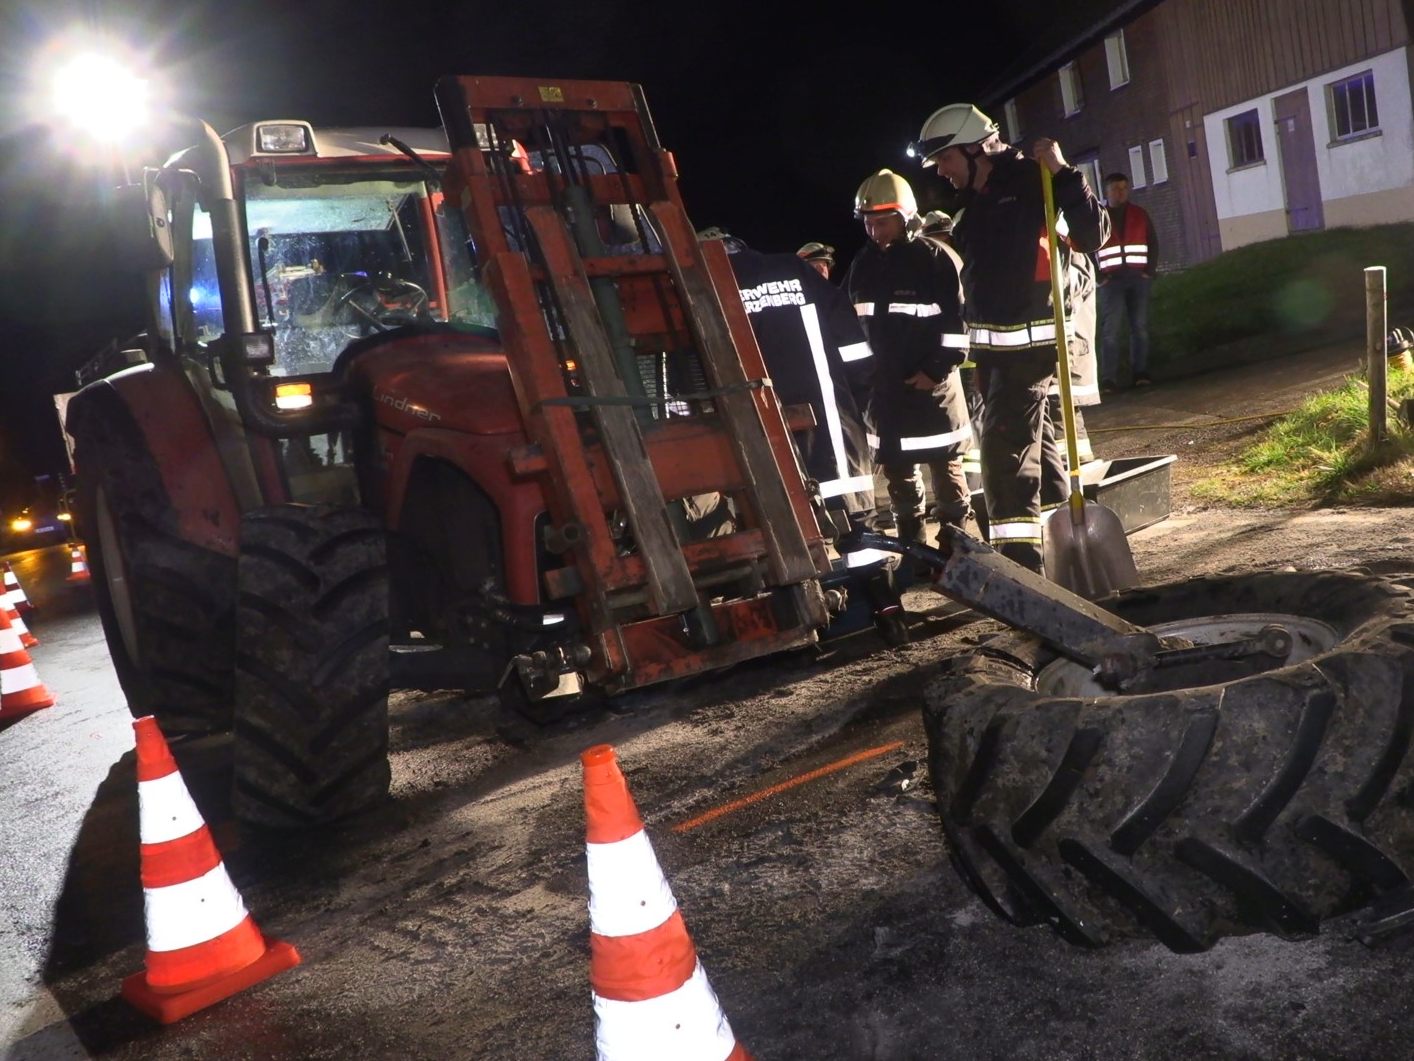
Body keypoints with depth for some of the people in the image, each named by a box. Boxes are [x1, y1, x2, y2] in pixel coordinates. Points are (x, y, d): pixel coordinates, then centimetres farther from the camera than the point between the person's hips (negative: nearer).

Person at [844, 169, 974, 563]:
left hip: (931, 380, -6)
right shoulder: (863, 264, 8)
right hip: (884, 382, 6)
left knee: (944, 462, 2)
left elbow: (959, 319, -10)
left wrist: (938, 368, -15)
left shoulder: (936, 258, -9)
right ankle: (910, 538, 23)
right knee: (895, 462, 11)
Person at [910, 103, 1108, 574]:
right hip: (991, 344, 9)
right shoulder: (973, 202, 15)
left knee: (1005, 445, -11)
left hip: (1030, 341, -9)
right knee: (1033, 438, 17)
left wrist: (1063, 173, -25)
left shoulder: (1031, 183, -10)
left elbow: (1093, 234, -19)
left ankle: (1020, 556, -7)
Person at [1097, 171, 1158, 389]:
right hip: (1112, 280, -3)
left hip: (1138, 277, 3)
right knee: (1111, 330, -8)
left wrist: (1150, 270, 1)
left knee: (1140, 327, 2)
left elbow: (1153, 243, 14)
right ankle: (1109, 378, -9)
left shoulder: (1140, 214, 12)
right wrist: (1098, 277, -6)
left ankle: (1140, 372, 7)